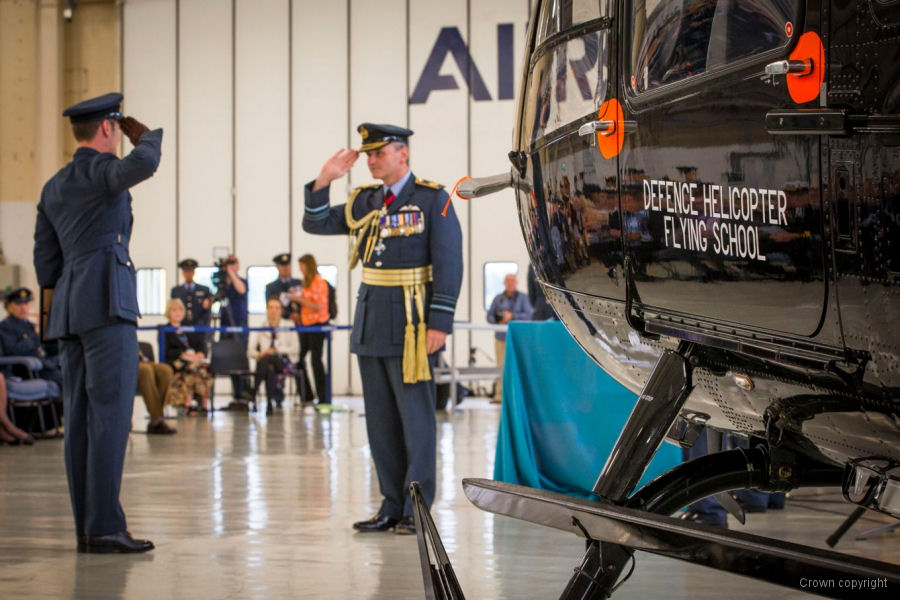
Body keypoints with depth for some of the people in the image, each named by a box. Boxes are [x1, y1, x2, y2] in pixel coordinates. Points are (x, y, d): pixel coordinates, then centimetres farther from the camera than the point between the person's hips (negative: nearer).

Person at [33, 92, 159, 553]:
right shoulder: (99, 170, -4)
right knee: (111, 416, -10)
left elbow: (45, 265, 20)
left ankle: (87, 527, 7)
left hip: (68, 312, 9)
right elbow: (142, 165, -27)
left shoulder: (53, 187, 20)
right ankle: (104, 528, -14)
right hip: (107, 306, -9)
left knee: (81, 420, 6)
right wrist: (145, 135, -6)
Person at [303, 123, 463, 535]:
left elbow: (449, 265, -9)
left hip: (410, 323, -6)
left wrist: (440, 323, -16)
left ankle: (417, 510, 1)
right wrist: (323, 181, 0)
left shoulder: (433, 200, -4)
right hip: (370, 322, 6)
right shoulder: (364, 202, 12)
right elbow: (315, 224, 15)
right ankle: (392, 505, 15)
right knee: (381, 419, 8)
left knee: (415, 416, -3)